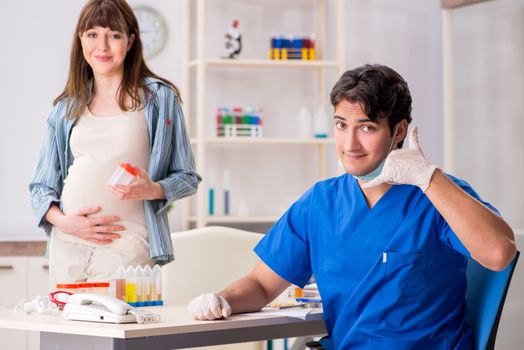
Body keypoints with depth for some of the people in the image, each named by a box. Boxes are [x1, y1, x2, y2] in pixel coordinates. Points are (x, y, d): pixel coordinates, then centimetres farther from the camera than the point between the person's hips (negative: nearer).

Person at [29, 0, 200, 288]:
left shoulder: (159, 96, 3)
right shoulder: (66, 106, 13)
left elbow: (187, 178, 6)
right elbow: (41, 185, 15)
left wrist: (153, 190, -14)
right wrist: (62, 220, -4)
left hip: (126, 245, -3)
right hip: (67, 243, 3)